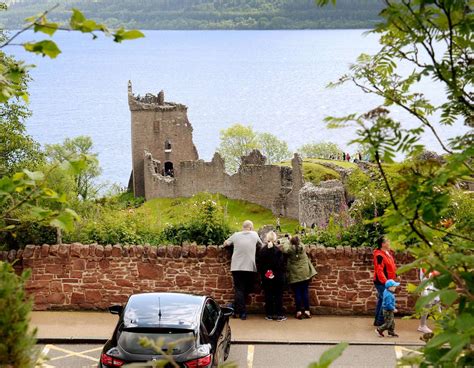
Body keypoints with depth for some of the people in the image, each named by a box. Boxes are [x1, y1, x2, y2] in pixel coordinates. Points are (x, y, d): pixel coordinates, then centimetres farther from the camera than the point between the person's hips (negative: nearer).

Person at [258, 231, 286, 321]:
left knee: (268, 296, 9)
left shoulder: (261, 251, -1)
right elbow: (282, 264, -9)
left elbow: (260, 265, 3)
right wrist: (282, 276, 0)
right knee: (278, 296, 5)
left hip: (266, 277, 3)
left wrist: (262, 275, 9)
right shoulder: (278, 251, -11)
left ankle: (269, 314, 11)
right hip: (277, 277, -2)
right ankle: (279, 315, 5)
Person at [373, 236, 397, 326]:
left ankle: (377, 321, 24)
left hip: (386, 281, 10)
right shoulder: (379, 255, -21)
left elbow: (391, 266, 22)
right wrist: (385, 282, -29)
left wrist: (396, 274, 14)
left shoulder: (388, 253, 9)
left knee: (381, 300, 15)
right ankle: (380, 321, -1)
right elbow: (379, 271, -26)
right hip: (381, 283, -10)